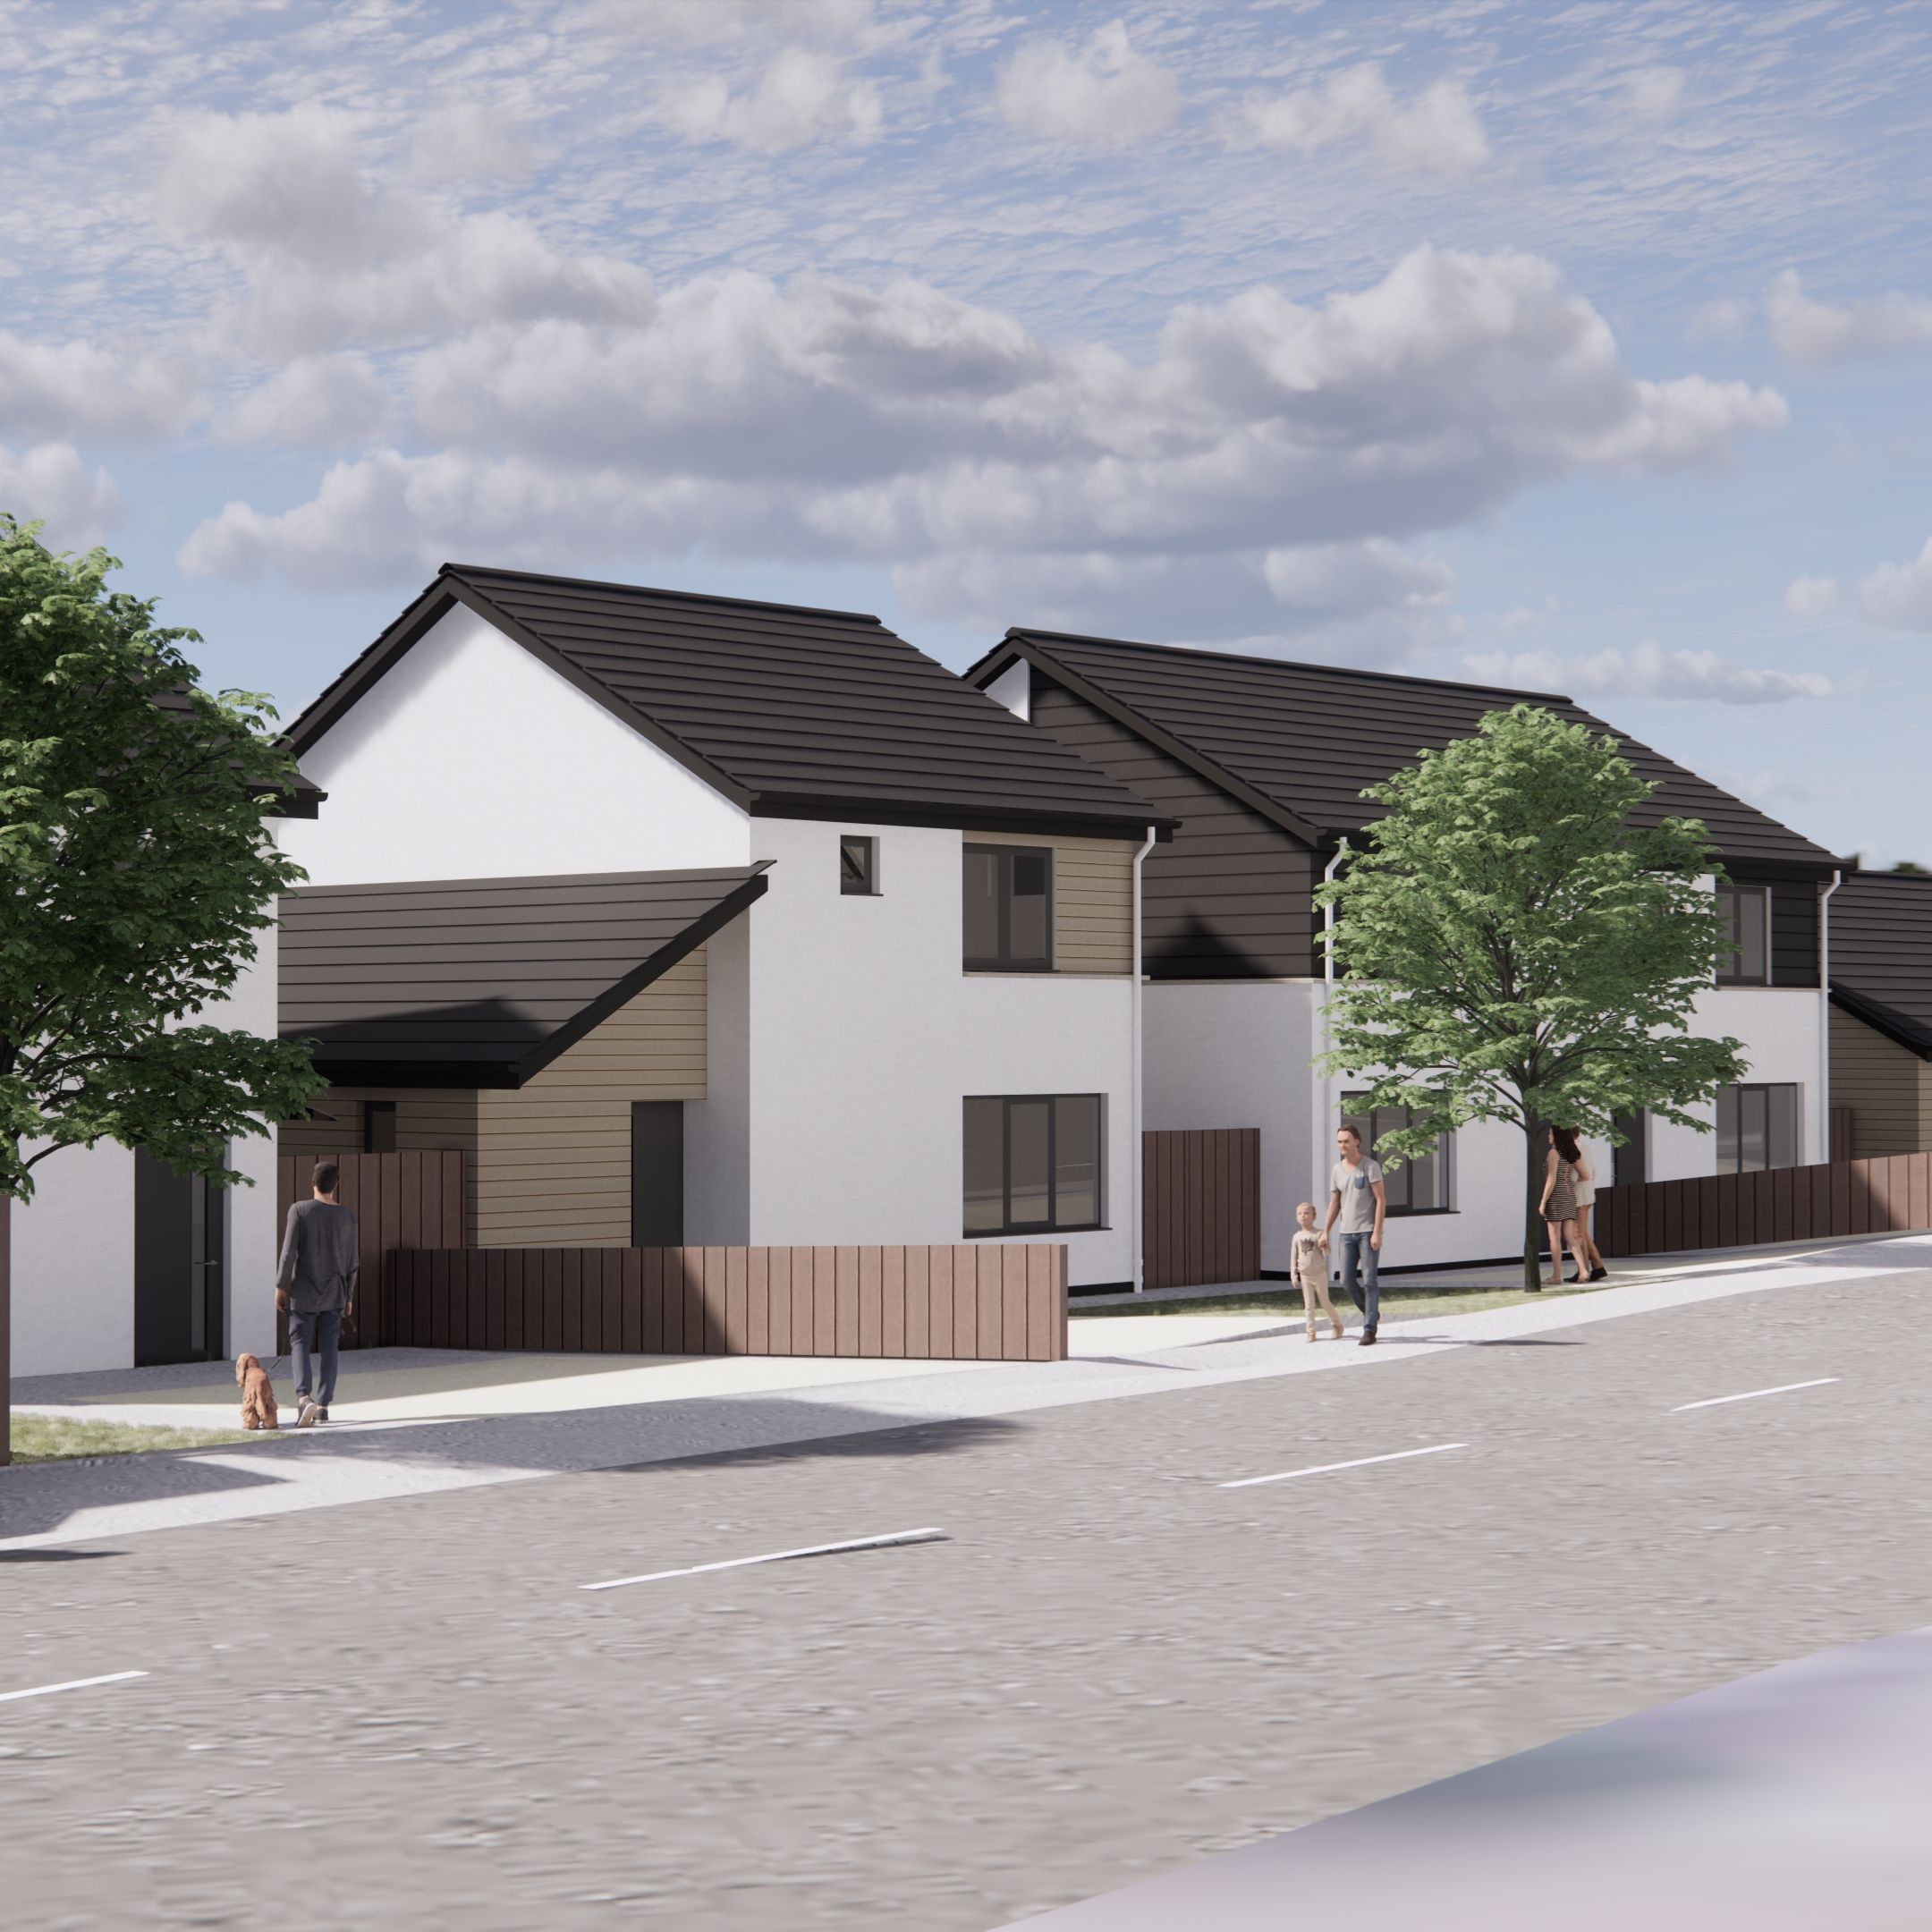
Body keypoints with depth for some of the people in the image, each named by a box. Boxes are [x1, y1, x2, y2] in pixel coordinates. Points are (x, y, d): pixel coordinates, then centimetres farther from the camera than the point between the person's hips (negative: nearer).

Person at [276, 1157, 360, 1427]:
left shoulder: (300, 1210, -9)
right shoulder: (347, 1217, 1)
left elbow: (289, 1251, -13)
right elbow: (353, 1261, 5)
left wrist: (281, 1287, -5)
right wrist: (349, 1296, 15)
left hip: (303, 1293, -3)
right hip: (334, 1294, 3)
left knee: (300, 1344, -1)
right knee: (328, 1348, 8)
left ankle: (304, 1397, -21)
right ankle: (324, 1404, 8)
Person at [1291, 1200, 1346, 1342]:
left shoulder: (1318, 1234, -8)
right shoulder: (1297, 1236, 2)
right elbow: (1294, 1256, 8)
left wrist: (1323, 1245, -34)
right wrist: (1294, 1274, 5)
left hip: (1319, 1274, -3)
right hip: (1305, 1276, 3)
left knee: (1325, 1302, 5)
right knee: (1309, 1304, 2)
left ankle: (1337, 1325, 25)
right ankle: (1311, 1331, 7)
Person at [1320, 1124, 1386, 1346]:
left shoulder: (1370, 1166, -8)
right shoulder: (1337, 1170, 9)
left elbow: (1381, 1200, -11)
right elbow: (1334, 1204, 14)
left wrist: (1377, 1232, -18)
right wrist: (1325, 1232, 7)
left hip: (1368, 1232, -6)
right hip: (1347, 1232, 6)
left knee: (1369, 1280, -7)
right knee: (1347, 1280, 4)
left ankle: (1369, 1330, -5)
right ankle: (1371, 1313, 27)